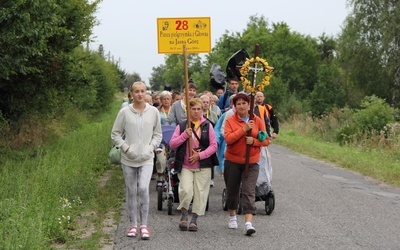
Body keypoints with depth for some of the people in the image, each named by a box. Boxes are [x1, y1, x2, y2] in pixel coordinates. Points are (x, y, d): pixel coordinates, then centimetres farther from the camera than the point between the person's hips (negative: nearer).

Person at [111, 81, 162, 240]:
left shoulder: (153, 112, 1)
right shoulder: (124, 112, -2)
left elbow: (158, 135, 10)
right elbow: (115, 134, 5)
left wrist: (150, 148, -5)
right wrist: (126, 148, -8)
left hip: (146, 159, -1)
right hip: (128, 159, 1)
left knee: (143, 188, -17)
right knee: (131, 192, 8)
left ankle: (144, 225, -6)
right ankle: (133, 225, 20)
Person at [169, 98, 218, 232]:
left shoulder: (208, 126, 5)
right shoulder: (181, 126, 7)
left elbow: (213, 145, 1)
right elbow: (172, 144, 2)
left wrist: (200, 155, -11)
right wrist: (184, 135, -13)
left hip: (203, 166, 1)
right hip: (185, 166, -1)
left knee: (200, 192, 1)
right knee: (185, 190, -15)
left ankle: (194, 219, 16)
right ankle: (184, 215, 8)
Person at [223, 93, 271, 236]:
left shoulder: (257, 121, 0)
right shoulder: (230, 121, -4)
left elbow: (266, 140, 1)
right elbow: (228, 138, -18)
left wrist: (254, 141, -17)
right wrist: (244, 129, -24)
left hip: (251, 162, 0)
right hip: (232, 161, 1)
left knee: (249, 191, -11)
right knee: (232, 190, 14)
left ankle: (248, 223, -17)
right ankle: (232, 216, 37)